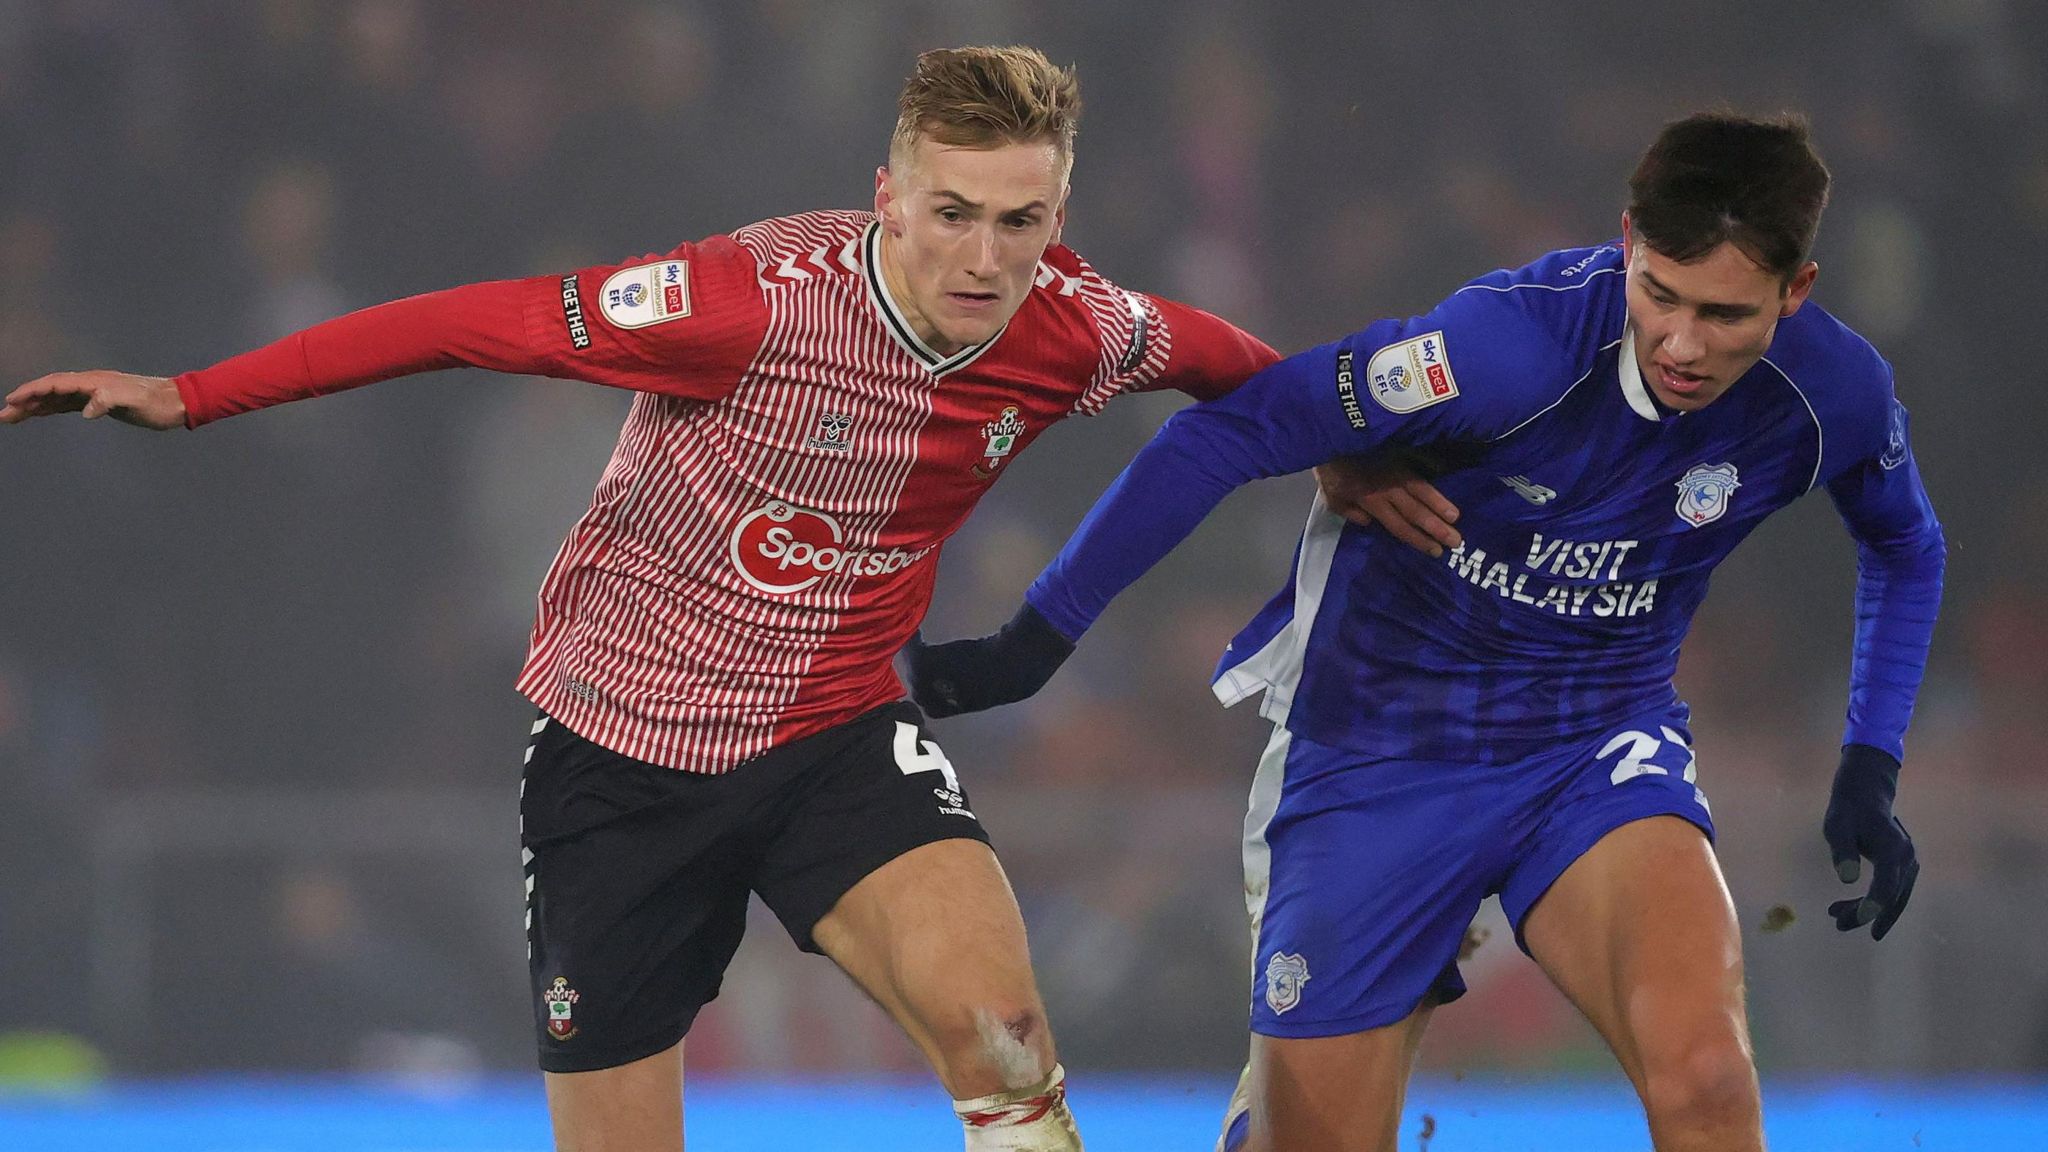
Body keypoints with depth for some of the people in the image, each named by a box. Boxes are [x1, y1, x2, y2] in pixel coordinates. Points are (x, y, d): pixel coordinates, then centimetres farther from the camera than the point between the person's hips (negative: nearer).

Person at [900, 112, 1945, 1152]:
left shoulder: (1833, 393, -13)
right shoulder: (1517, 343, -27)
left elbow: (1903, 546, 13)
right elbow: (1227, 436, -20)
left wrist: (1869, 773, 4)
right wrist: (1035, 641, -18)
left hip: (1596, 745, 2)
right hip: (1379, 749, -2)